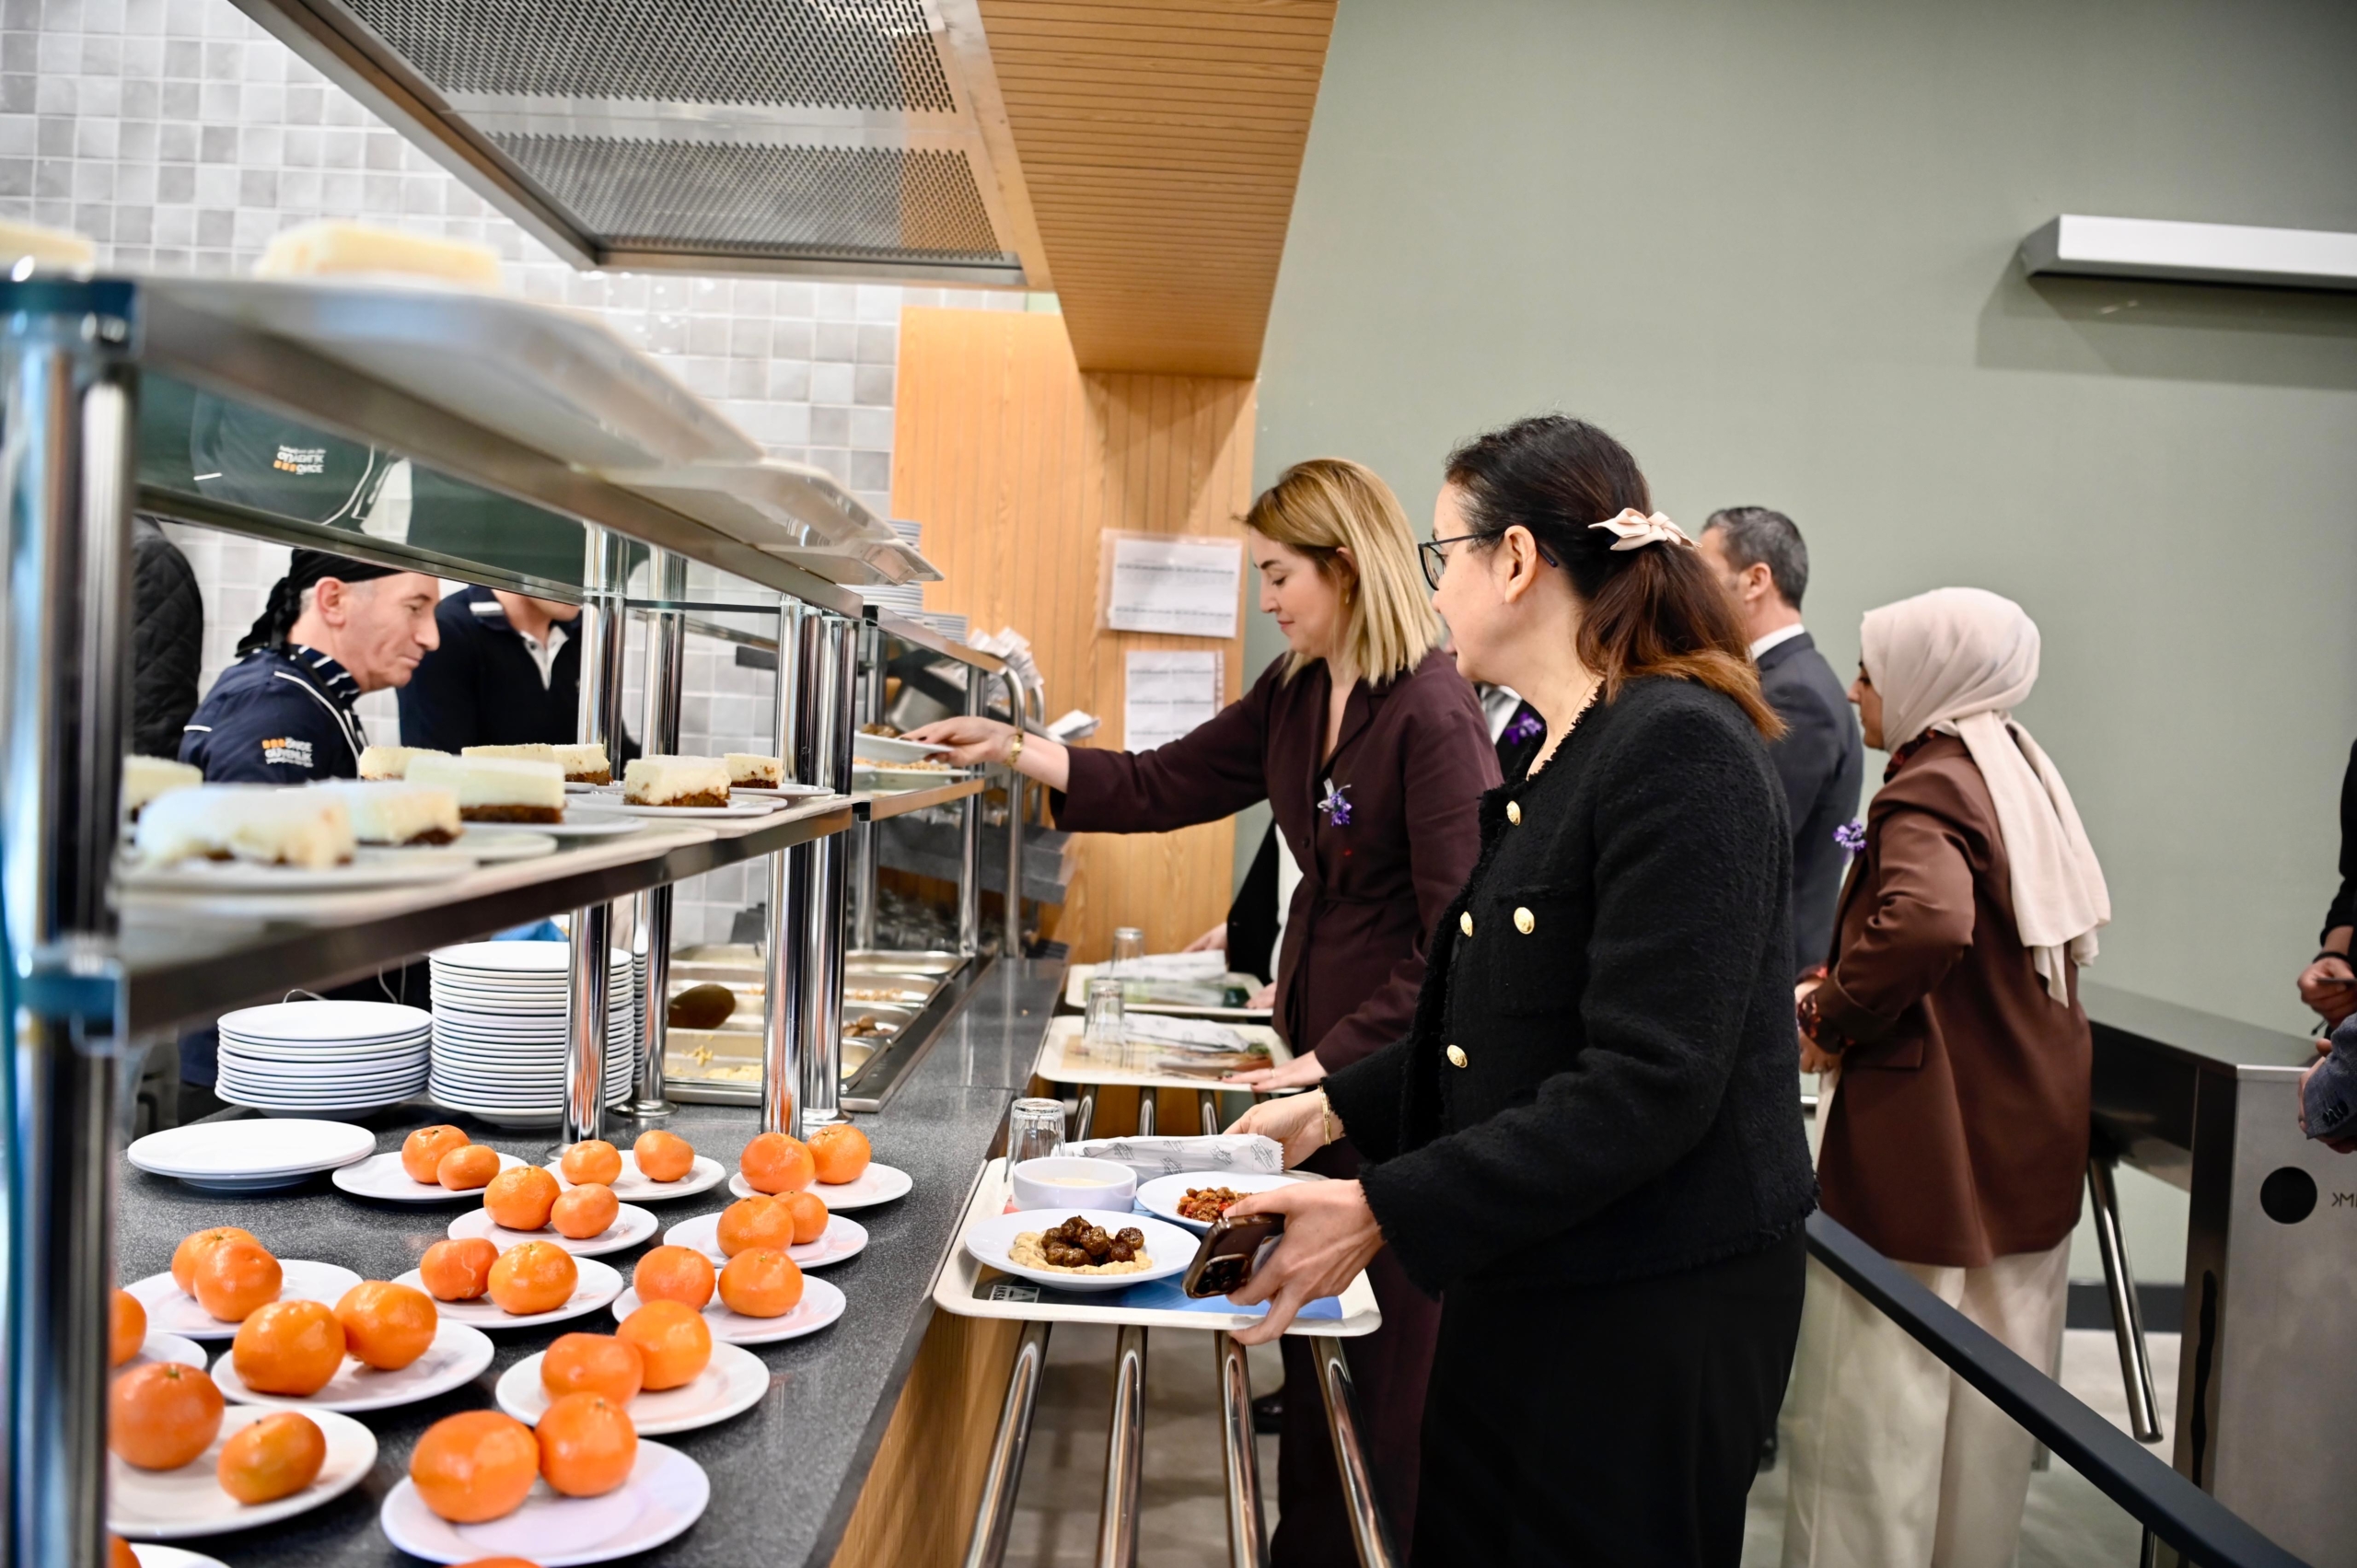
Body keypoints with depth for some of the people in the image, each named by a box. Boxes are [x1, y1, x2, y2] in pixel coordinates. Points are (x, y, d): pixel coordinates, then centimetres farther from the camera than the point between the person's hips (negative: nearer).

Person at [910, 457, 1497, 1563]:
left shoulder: (1432, 713, -19)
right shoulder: (1295, 693, 6)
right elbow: (1162, 787, 11)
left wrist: (1343, 1059, -18)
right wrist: (1013, 752, 5)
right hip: (1319, 1046, 8)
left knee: (1390, 1361, 6)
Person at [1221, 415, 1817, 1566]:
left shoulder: (1681, 751, -20)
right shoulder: (1557, 750, 9)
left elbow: (1645, 1087, -25)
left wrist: (1384, 1211, -24)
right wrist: (1336, 1108, 15)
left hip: (1652, 1311, -8)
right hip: (1528, 1282, 9)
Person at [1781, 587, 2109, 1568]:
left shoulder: (1925, 792, -17)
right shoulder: (2022, 775, 10)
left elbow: (1927, 923, -38)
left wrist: (1830, 1017, -21)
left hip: (1929, 1150, -9)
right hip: (2030, 1142, 9)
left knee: (1874, 1410, 0)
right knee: (1988, 1398, 19)